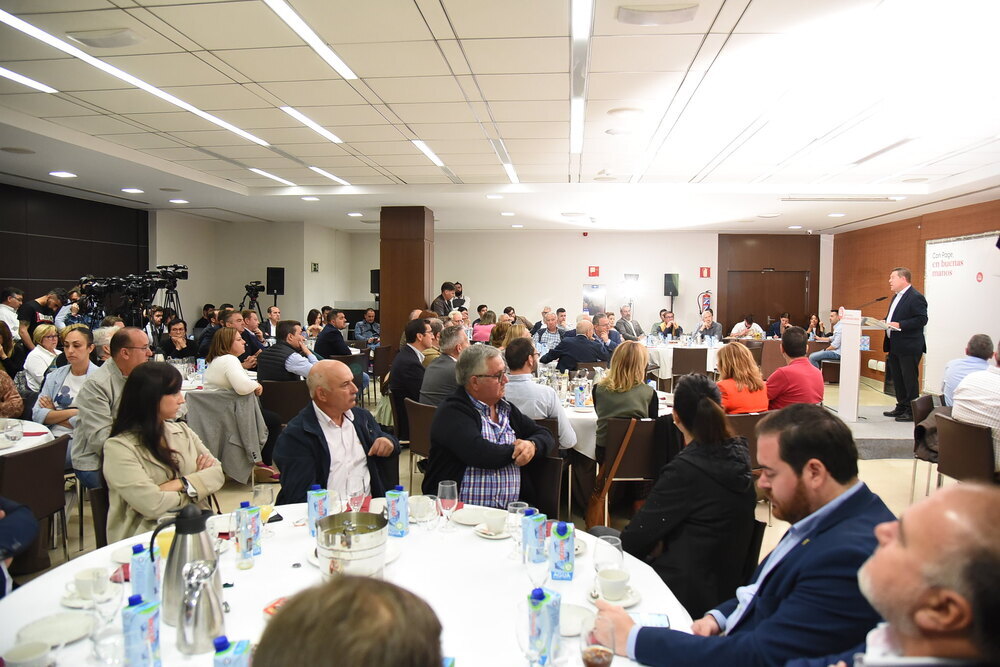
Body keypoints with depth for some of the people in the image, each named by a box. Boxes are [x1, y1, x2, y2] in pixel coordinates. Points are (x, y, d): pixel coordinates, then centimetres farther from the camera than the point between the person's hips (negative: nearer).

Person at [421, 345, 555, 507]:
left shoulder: (506, 408, 17)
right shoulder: (452, 412, -6)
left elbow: (545, 436, 18)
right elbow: (480, 455, -20)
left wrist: (532, 445, -7)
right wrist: (517, 451, -2)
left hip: (509, 510, 5)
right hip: (461, 511, -4)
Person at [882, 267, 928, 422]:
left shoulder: (916, 297, -14)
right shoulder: (897, 297, 16)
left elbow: (922, 320, -20)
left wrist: (899, 325, -25)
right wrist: (886, 321, 5)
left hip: (909, 347, -10)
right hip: (895, 346, 10)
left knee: (910, 379, -2)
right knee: (897, 378, 15)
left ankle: (912, 412, 6)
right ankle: (901, 407, 26)